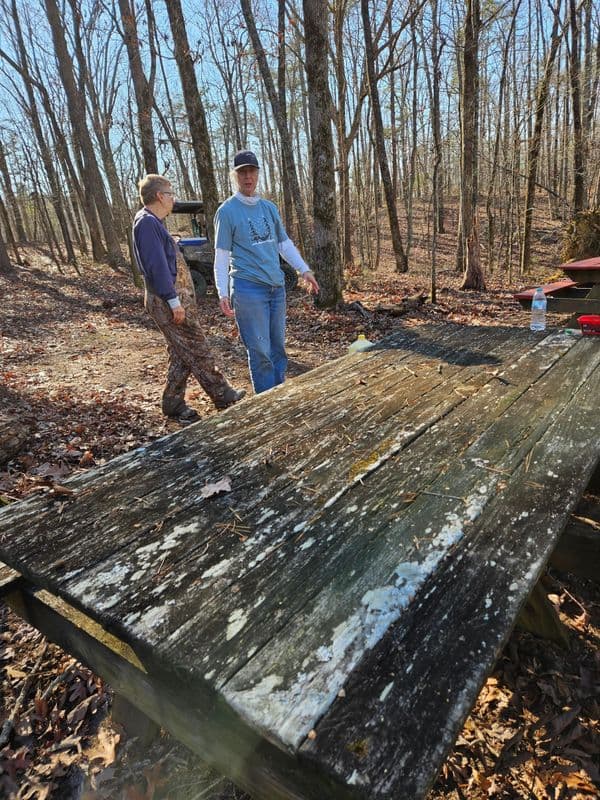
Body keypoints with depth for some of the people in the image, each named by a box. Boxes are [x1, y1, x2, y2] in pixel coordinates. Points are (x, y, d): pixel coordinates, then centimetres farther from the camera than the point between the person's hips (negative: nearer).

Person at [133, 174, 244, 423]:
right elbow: (156, 265, -21)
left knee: (181, 355, 13)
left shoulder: (153, 222, 19)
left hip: (177, 296, 10)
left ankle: (173, 404, 19)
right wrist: (174, 300, -22)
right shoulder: (147, 223, -14)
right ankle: (223, 395, 10)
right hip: (168, 300, -10)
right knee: (198, 351, -1)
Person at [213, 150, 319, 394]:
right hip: (248, 288, -6)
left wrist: (304, 270, 10)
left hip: (277, 286, 6)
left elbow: (284, 243, 19)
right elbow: (221, 256, -5)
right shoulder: (227, 211, -2)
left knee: (278, 346, 11)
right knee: (260, 351, -4)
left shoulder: (269, 207, 14)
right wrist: (223, 293, -12)